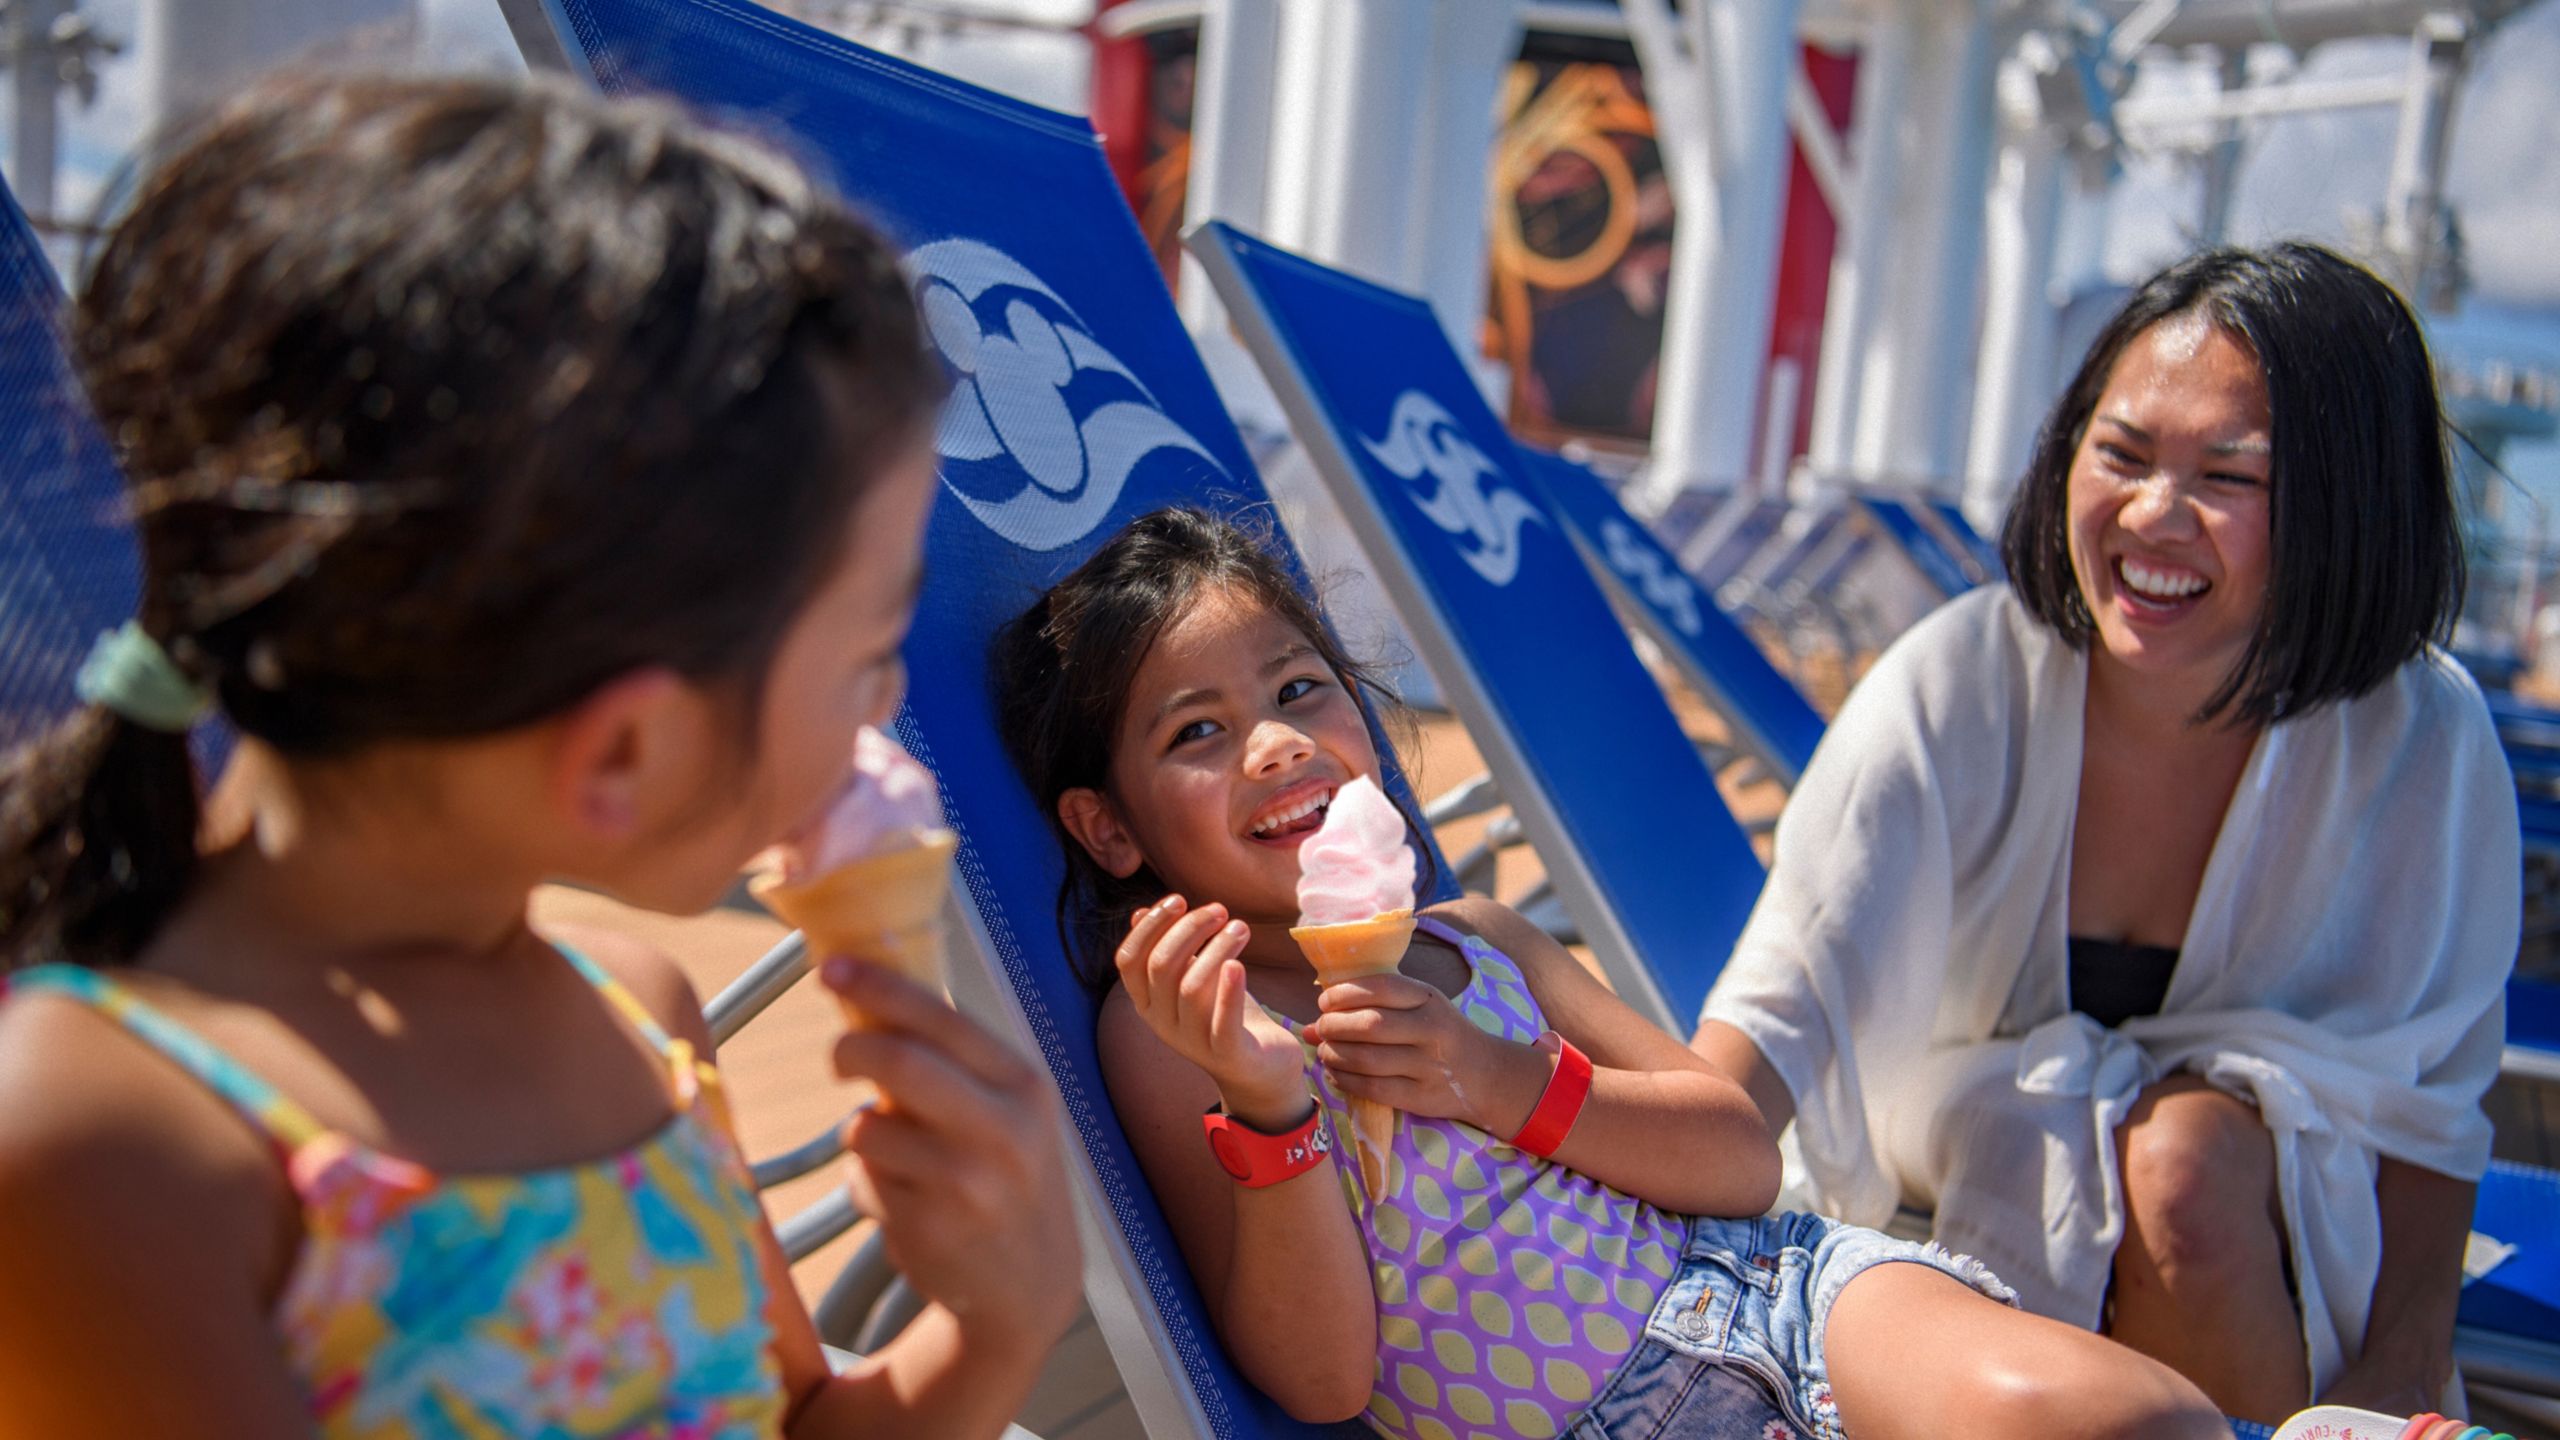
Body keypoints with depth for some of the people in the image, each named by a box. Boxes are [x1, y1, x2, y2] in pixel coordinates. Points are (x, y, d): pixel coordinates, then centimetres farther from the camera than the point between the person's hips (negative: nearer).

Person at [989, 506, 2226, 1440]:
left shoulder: (1469, 939, 12)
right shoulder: (1169, 1027, -1)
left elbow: (1745, 1160, 7)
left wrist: (1504, 1085, -9)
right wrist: (1265, 1106, -22)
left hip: (1770, 1284, 5)